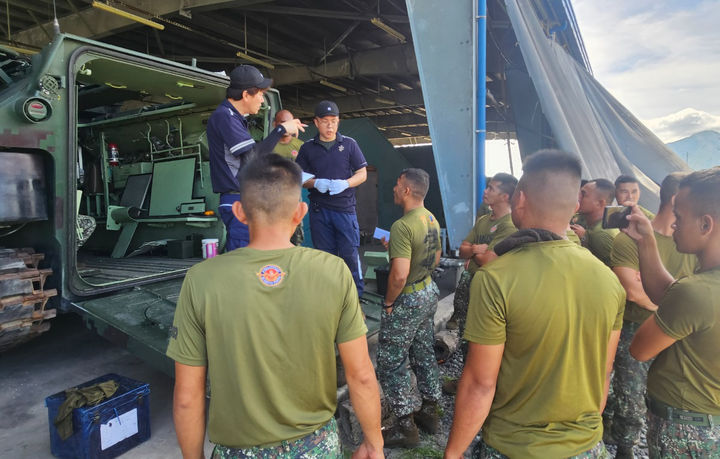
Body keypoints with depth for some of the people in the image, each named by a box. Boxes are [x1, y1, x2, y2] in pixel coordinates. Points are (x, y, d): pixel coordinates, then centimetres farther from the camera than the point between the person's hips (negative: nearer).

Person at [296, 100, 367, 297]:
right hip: (319, 209, 2)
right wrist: (315, 183, -13)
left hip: (345, 208, -1)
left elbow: (362, 174, 5)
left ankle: (356, 295, 13)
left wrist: (345, 183, -15)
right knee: (325, 255, 8)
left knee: (349, 253, -2)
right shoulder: (307, 148, 9)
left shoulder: (349, 144, 6)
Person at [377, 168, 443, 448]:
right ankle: (430, 413, 35)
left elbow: (399, 275, -31)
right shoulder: (432, 219, 3)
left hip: (406, 301, -9)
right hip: (429, 292, 9)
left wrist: (388, 302, -17)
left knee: (391, 363, 5)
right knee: (424, 353, 20)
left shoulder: (402, 226, -26)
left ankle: (405, 427, 17)